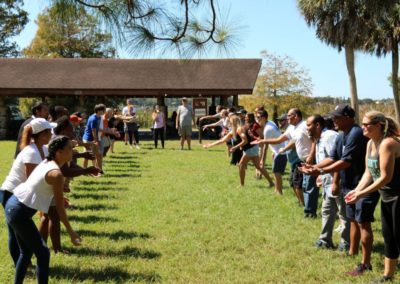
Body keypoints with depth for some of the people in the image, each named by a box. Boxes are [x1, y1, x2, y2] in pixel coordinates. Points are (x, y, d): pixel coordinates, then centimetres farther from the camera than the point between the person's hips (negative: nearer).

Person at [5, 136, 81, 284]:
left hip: (13, 205, 9)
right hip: (20, 212, -9)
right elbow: (60, 208, -15)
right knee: (43, 253, 2)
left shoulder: (46, 162, 6)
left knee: (26, 251, 23)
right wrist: (71, 232, -6)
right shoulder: (56, 174, -19)